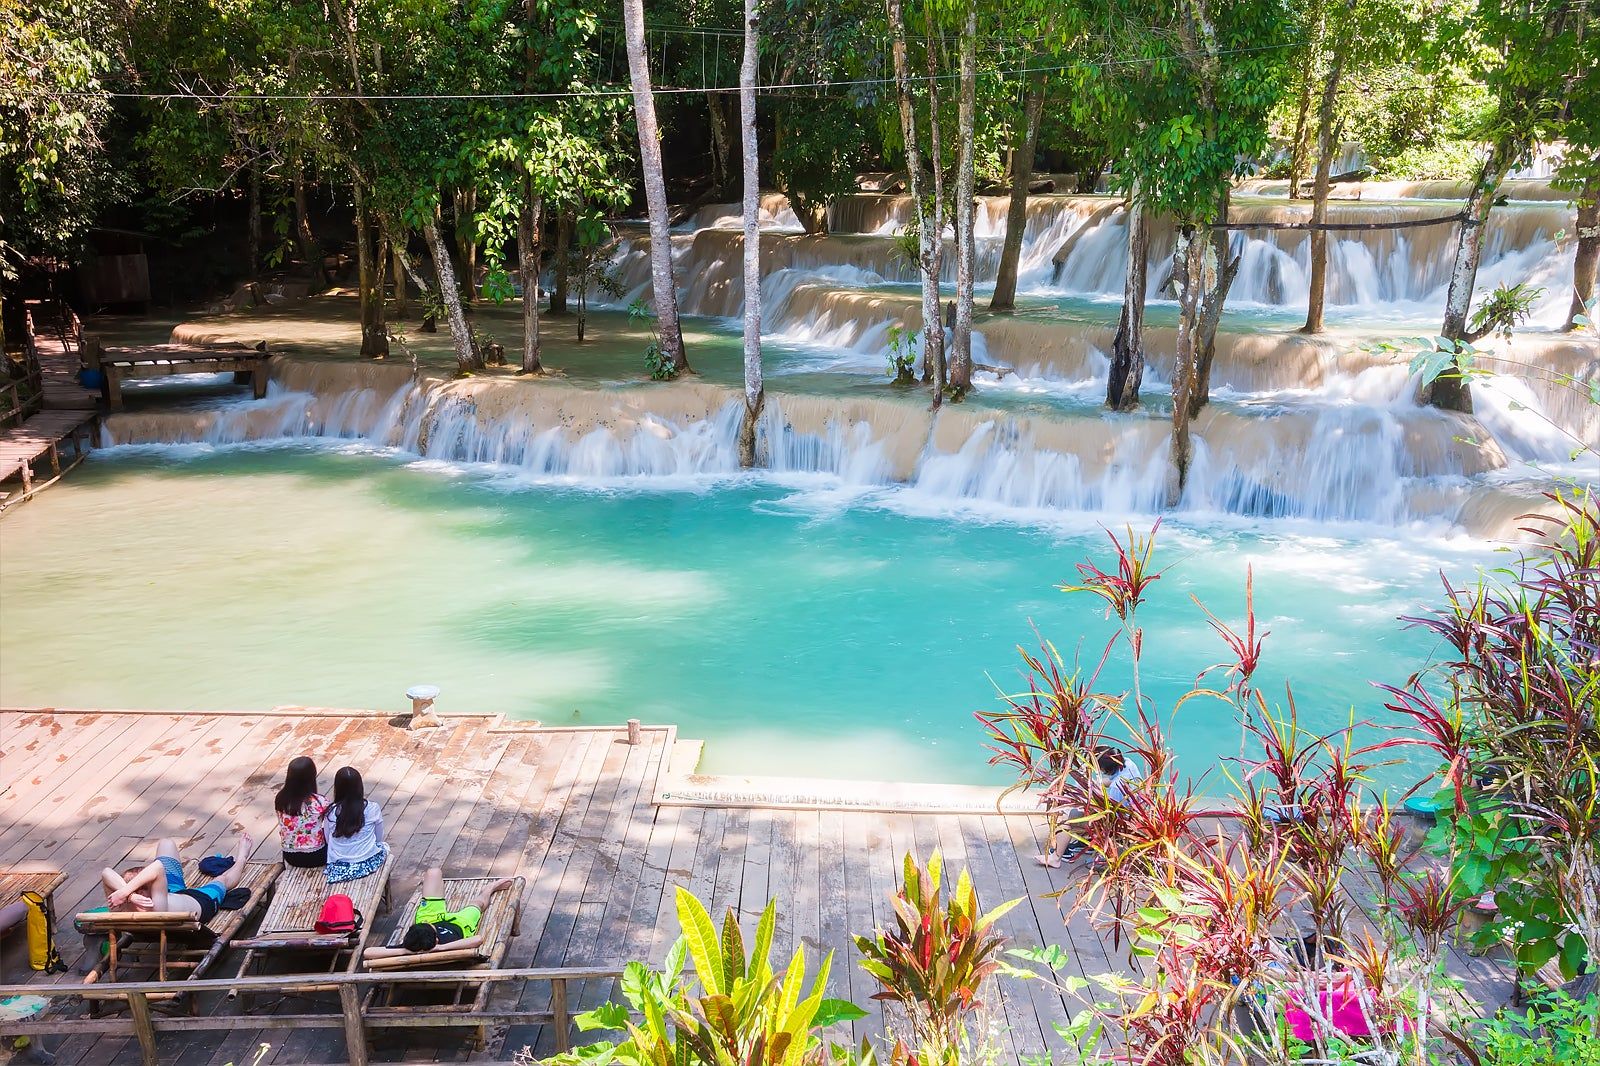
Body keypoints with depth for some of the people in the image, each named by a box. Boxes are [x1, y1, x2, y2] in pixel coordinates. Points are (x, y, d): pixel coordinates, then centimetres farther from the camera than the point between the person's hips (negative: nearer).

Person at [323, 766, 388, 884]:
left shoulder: (330, 812, -11)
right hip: (368, 864, -2)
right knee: (384, 847, 32)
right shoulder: (372, 809, -13)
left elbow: (328, 840, 1)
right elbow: (379, 838, 0)